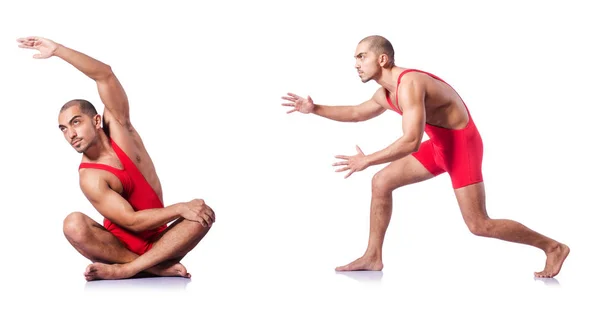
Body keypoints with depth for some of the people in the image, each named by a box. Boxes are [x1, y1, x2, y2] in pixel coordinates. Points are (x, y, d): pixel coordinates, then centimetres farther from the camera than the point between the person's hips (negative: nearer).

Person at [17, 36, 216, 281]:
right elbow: (132, 221, -20)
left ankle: (124, 270, -33)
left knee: (203, 214, -24)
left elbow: (105, 75, -10)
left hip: (157, 242, 4)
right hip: (120, 245, -4)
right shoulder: (90, 177, -13)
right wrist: (180, 208, -25)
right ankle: (159, 267, -34)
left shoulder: (118, 127, 0)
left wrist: (58, 49, -16)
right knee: (74, 224, -31)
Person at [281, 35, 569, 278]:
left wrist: (367, 160, -27)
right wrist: (314, 109, 16)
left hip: (462, 146, -9)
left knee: (479, 225, -9)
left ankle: (552, 247, 3)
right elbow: (357, 113, 24)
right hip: (440, 145, 9)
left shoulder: (409, 84, -26)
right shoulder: (386, 93, 5)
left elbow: (412, 141, -34)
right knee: (381, 182, 7)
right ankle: (373, 257, 14)